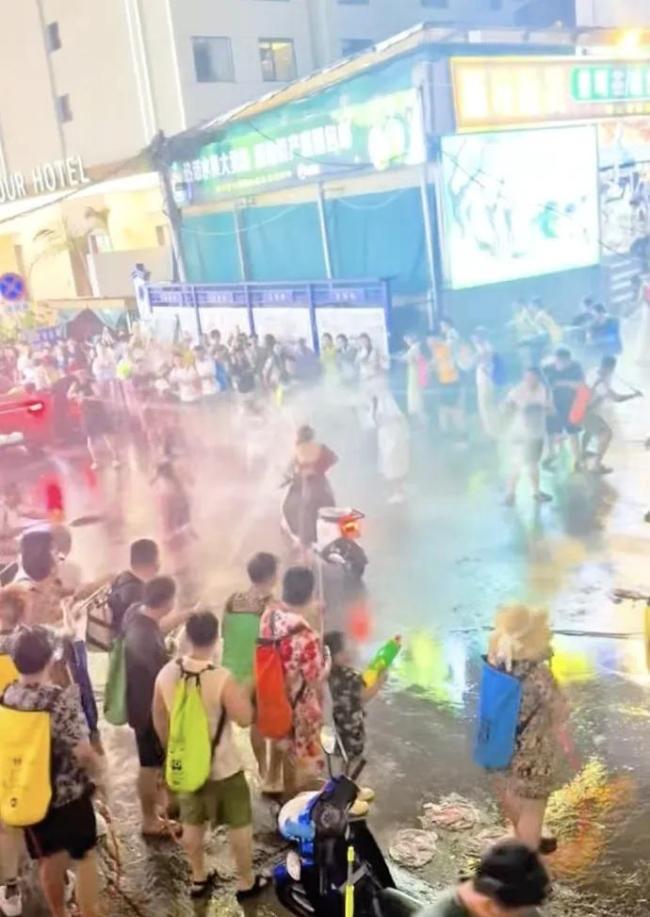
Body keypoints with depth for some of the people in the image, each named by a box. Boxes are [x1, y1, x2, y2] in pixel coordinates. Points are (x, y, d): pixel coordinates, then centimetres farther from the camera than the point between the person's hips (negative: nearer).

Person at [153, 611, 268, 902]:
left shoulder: (166, 674, -12)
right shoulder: (222, 678, -28)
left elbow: (159, 720, 1)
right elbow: (245, 718, -21)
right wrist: (244, 693, -4)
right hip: (224, 767, -5)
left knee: (192, 823, 22)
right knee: (239, 824, 15)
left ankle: (199, 879, 39)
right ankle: (246, 882, 29)